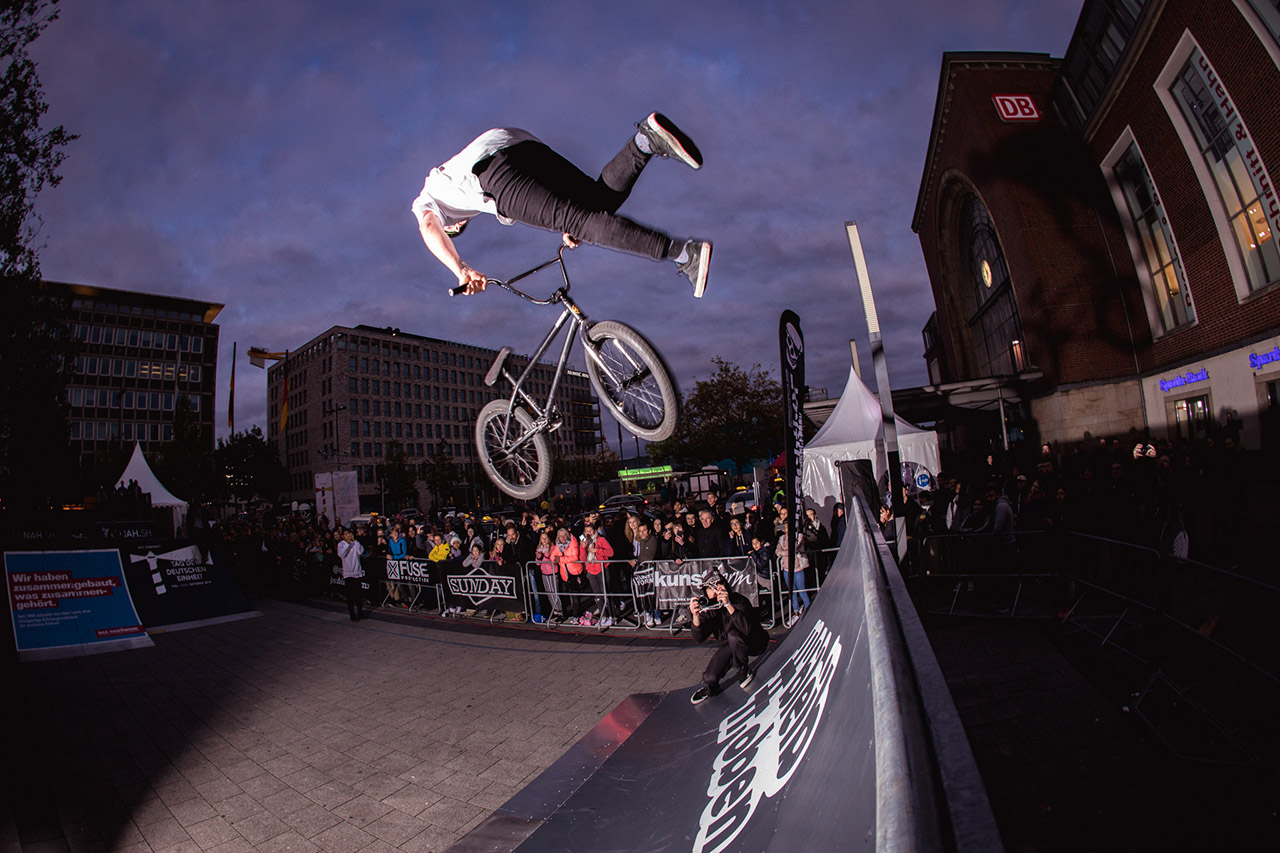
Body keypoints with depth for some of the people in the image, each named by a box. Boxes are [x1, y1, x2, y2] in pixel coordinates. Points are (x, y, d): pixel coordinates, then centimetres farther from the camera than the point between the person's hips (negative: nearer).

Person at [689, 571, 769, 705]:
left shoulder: (739, 601, -26)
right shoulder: (707, 608, -12)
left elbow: (747, 629, -40)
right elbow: (699, 638, -20)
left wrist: (728, 605, -45)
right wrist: (695, 616, -38)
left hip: (755, 643, -3)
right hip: (730, 646, 3)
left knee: (733, 634, -33)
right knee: (710, 678, -18)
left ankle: (744, 670, -7)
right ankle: (711, 687, 19)